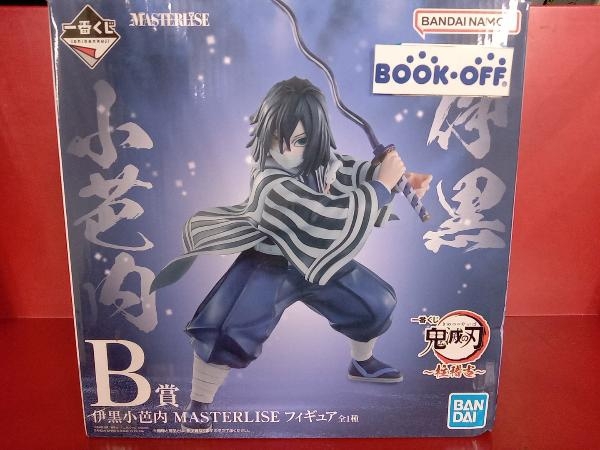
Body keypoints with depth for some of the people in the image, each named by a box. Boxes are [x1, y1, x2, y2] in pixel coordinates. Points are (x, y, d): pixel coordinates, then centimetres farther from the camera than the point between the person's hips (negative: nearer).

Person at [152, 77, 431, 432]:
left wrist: (398, 176, -7)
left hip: (320, 261, 8)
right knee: (229, 332, -23)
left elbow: (351, 171, 7)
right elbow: (329, 215, -39)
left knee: (377, 302, 16)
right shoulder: (271, 184, -35)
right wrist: (382, 186, -31)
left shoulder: (319, 160, -12)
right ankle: (197, 408, 5)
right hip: (270, 266, -7)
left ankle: (363, 363, 47)